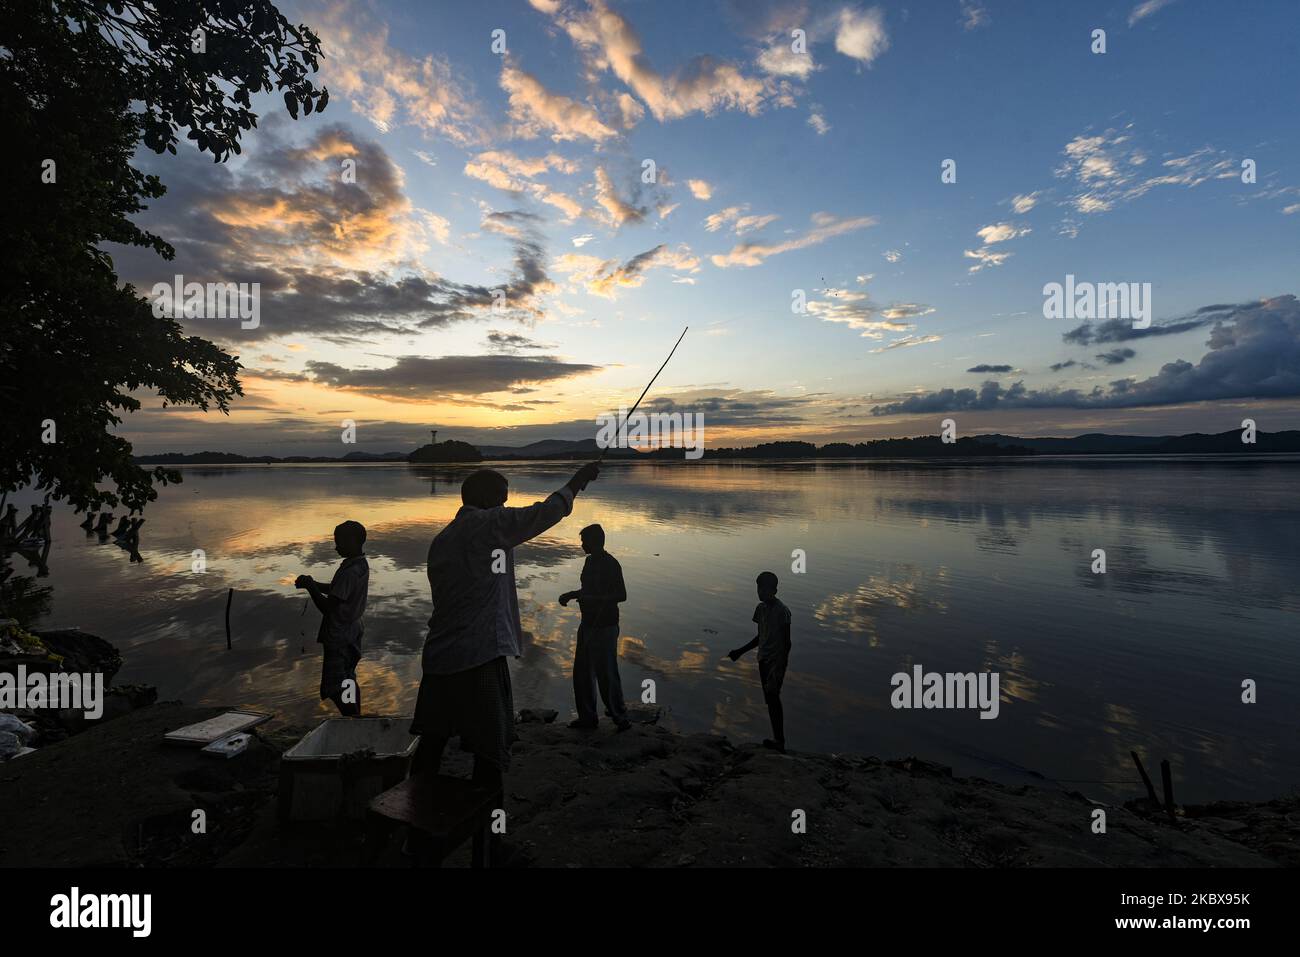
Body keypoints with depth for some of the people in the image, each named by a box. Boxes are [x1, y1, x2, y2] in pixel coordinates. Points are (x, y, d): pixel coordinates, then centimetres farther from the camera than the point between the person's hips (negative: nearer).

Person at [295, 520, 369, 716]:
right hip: (351, 632, 10)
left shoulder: (350, 572, -26)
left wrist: (310, 586, -12)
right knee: (347, 680, 21)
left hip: (339, 637, -10)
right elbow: (336, 590, 16)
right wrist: (312, 583, 4)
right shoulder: (361, 565, 4)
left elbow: (328, 606, -22)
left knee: (335, 686, -2)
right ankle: (355, 718, 31)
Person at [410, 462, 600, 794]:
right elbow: (542, 514, -4)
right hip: (480, 657, -8)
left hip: (438, 656, 8)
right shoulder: (490, 523, -7)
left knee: (431, 742, 19)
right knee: (491, 751, 3)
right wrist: (578, 480, 8)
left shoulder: (441, 540, 14)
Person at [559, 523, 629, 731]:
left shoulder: (610, 564, -18)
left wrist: (591, 598, -27)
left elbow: (621, 595, -22)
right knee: (582, 673, 15)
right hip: (588, 624, 9)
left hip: (604, 628, -9)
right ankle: (587, 718, 29)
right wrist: (571, 594, 9)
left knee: (606, 674, 1)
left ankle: (620, 718, 20)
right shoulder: (591, 561, 9)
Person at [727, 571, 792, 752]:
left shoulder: (782, 611, -17)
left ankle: (779, 741, -1)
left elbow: (786, 641, -16)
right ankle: (778, 739, 19)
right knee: (770, 700, 11)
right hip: (763, 659, 7)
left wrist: (781, 667, -19)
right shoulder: (761, 608, 6)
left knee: (773, 698, -10)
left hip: (777, 661, -7)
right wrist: (740, 651, 14)